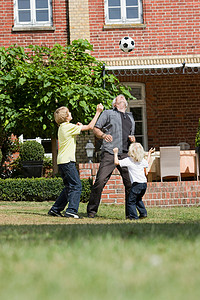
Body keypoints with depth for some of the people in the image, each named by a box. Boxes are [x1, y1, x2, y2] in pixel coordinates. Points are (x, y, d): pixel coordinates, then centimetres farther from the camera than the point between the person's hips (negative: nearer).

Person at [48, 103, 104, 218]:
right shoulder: (69, 127, -13)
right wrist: (98, 112, -7)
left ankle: (55, 209, 14)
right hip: (67, 161, -10)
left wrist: (78, 127, 16)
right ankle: (71, 210, -15)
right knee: (76, 185, -9)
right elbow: (90, 127, -13)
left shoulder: (62, 127, 15)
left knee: (69, 187, 14)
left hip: (62, 161, 10)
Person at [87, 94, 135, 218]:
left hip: (125, 154, 4)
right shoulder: (108, 113, 15)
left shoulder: (130, 118, 28)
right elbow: (96, 128, 10)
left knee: (131, 182, -6)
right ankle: (92, 210, -3)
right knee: (100, 181, -12)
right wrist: (103, 135, -11)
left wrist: (132, 139, 10)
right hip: (109, 153, -4)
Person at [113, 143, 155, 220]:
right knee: (138, 199, 25)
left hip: (136, 184, -7)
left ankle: (133, 216, -6)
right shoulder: (142, 160, 11)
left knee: (131, 201, 0)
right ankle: (143, 213, 21)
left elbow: (116, 162, -7)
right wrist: (149, 154, 49)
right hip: (144, 183, 7)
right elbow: (147, 163, 35)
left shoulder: (128, 160, -7)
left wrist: (115, 153, 7)